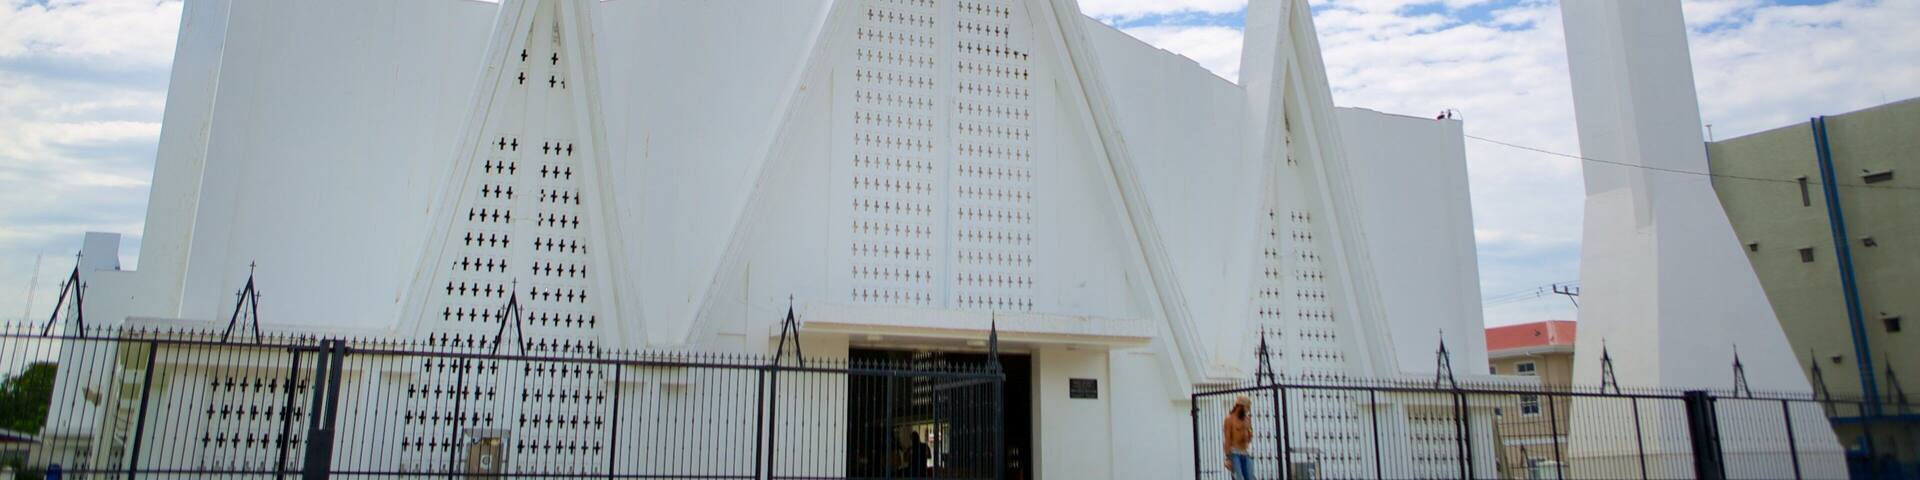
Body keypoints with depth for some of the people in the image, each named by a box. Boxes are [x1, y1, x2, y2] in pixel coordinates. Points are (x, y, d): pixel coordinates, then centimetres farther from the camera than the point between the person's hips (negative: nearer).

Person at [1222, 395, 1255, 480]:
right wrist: (1228, 458, -15)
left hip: (1246, 454, 6)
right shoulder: (1230, 419, -5)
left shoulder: (1247, 419, 12)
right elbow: (1227, 439, -9)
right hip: (1234, 453, -6)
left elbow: (1250, 439, 12)